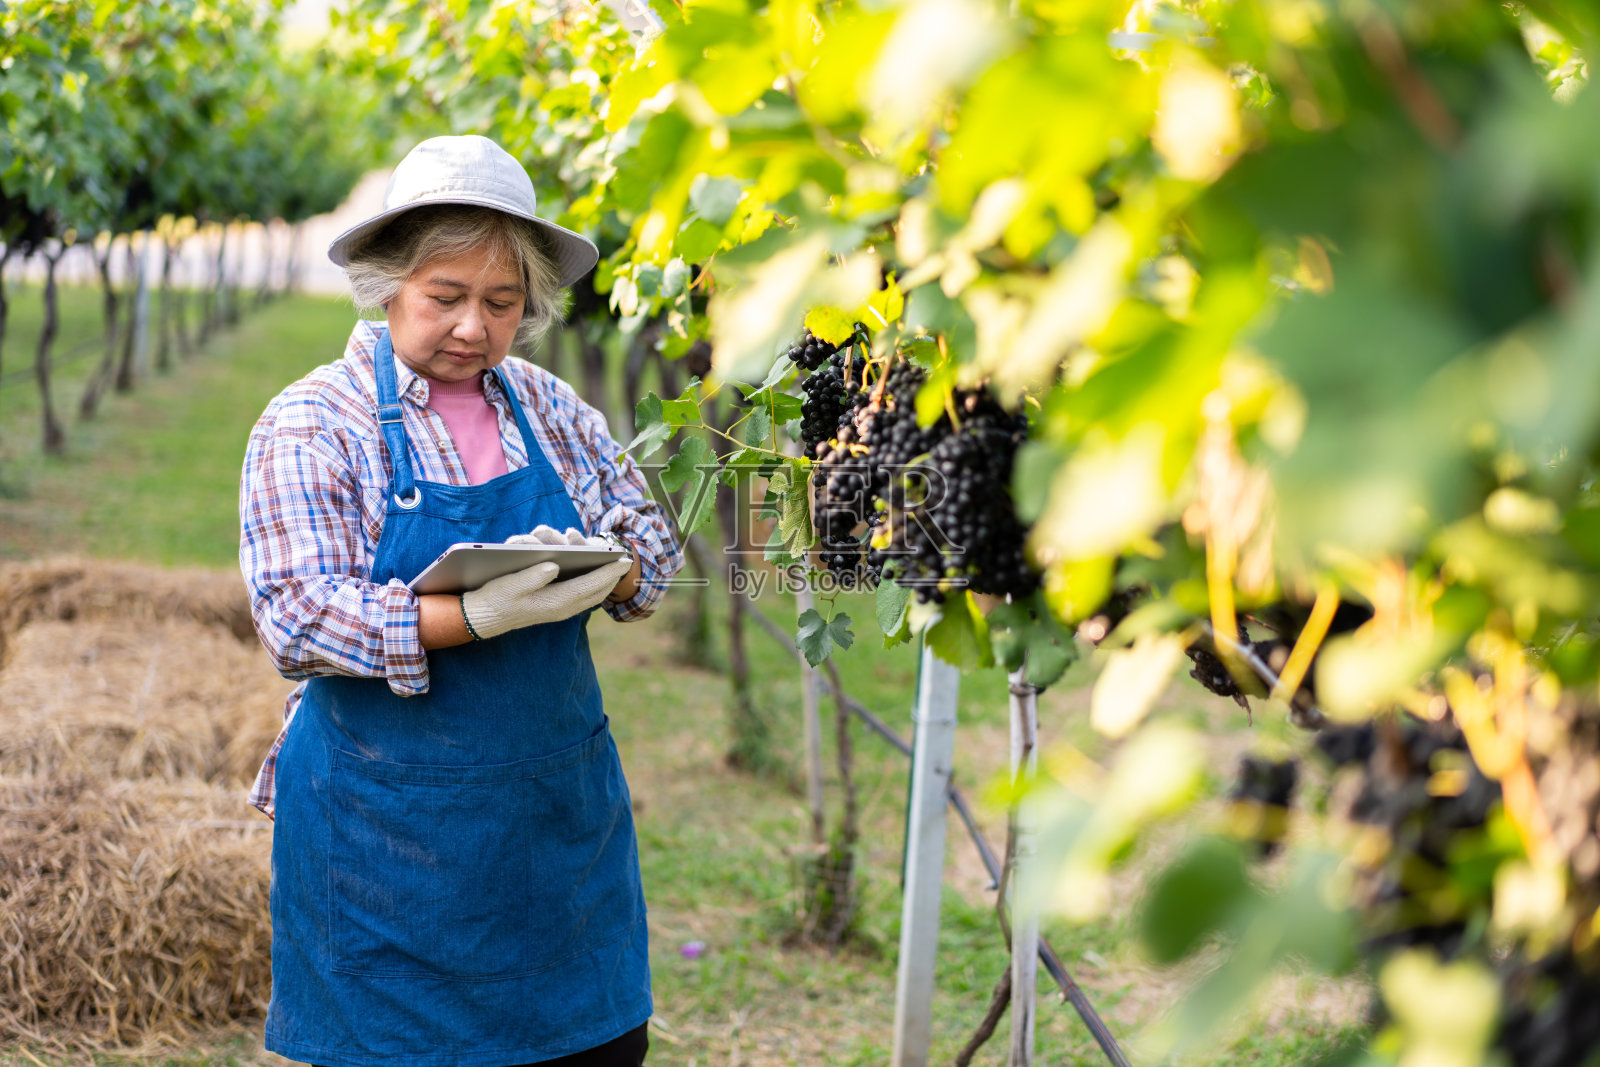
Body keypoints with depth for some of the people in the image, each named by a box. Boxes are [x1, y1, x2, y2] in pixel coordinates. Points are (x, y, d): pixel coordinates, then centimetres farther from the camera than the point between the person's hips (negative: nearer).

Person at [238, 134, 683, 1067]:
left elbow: (651, 540, 9)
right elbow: (298, 617, -16)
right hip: (391, 829, -4)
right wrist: (479, 617, -28)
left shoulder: (551, 410, 9)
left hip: (562, 806, 5)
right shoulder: (313, 424, -7)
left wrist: (600, 570, -15)